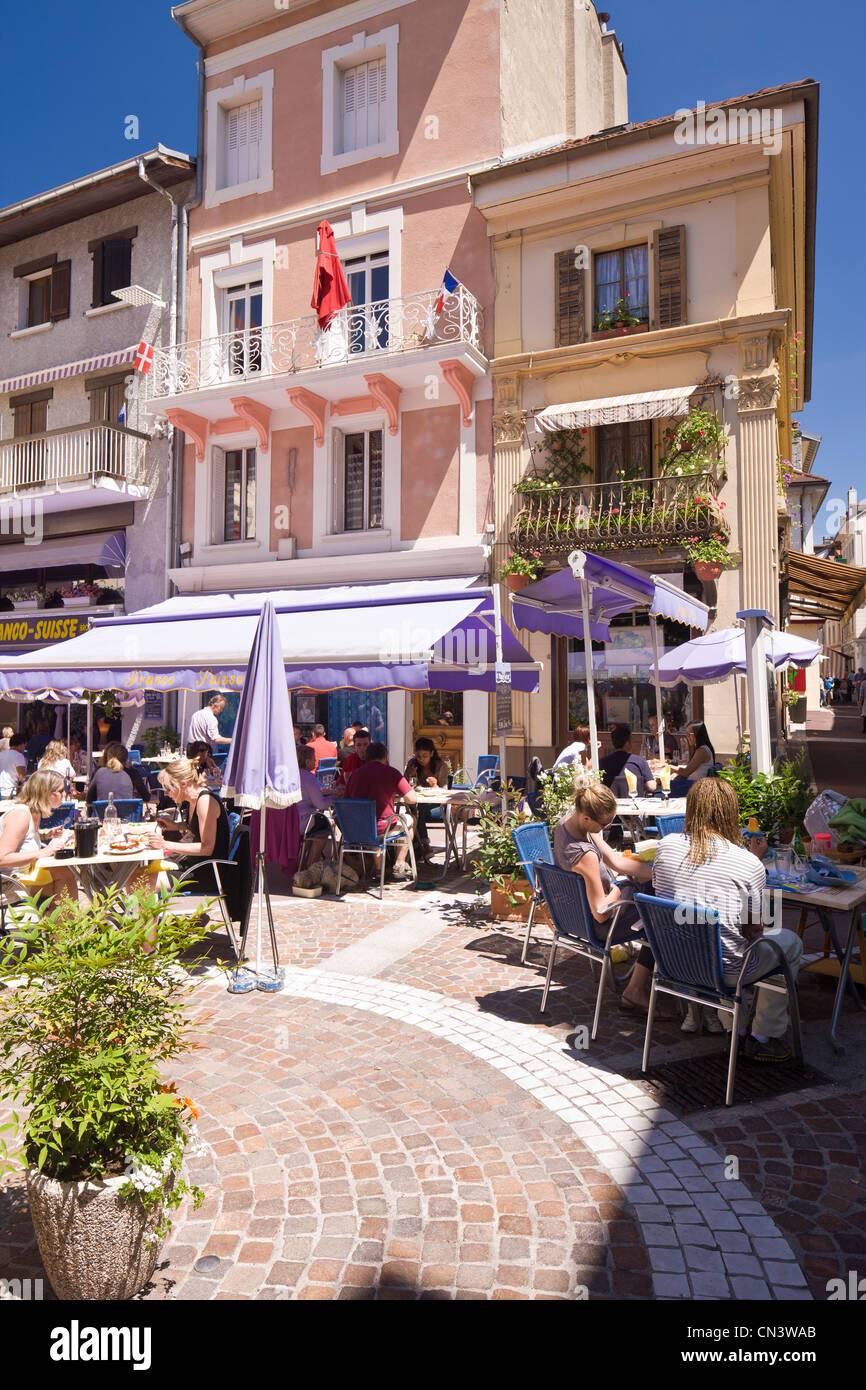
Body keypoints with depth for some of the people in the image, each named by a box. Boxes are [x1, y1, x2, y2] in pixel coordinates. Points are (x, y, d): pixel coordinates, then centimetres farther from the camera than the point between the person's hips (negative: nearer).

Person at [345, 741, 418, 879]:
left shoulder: (355, 773, 5)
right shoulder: (391, 772, -6)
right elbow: (412, 799, -7)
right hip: (381, 827, -4)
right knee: (410, 819, 24)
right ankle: (399, 866, 25)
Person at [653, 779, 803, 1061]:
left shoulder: (665, 846, -7)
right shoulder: (749, 865, -18)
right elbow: (753, 930, -7)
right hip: (725, 971, -5)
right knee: (790, 942, 22)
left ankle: (736, 1026, 37)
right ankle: (764, 1037, 30)